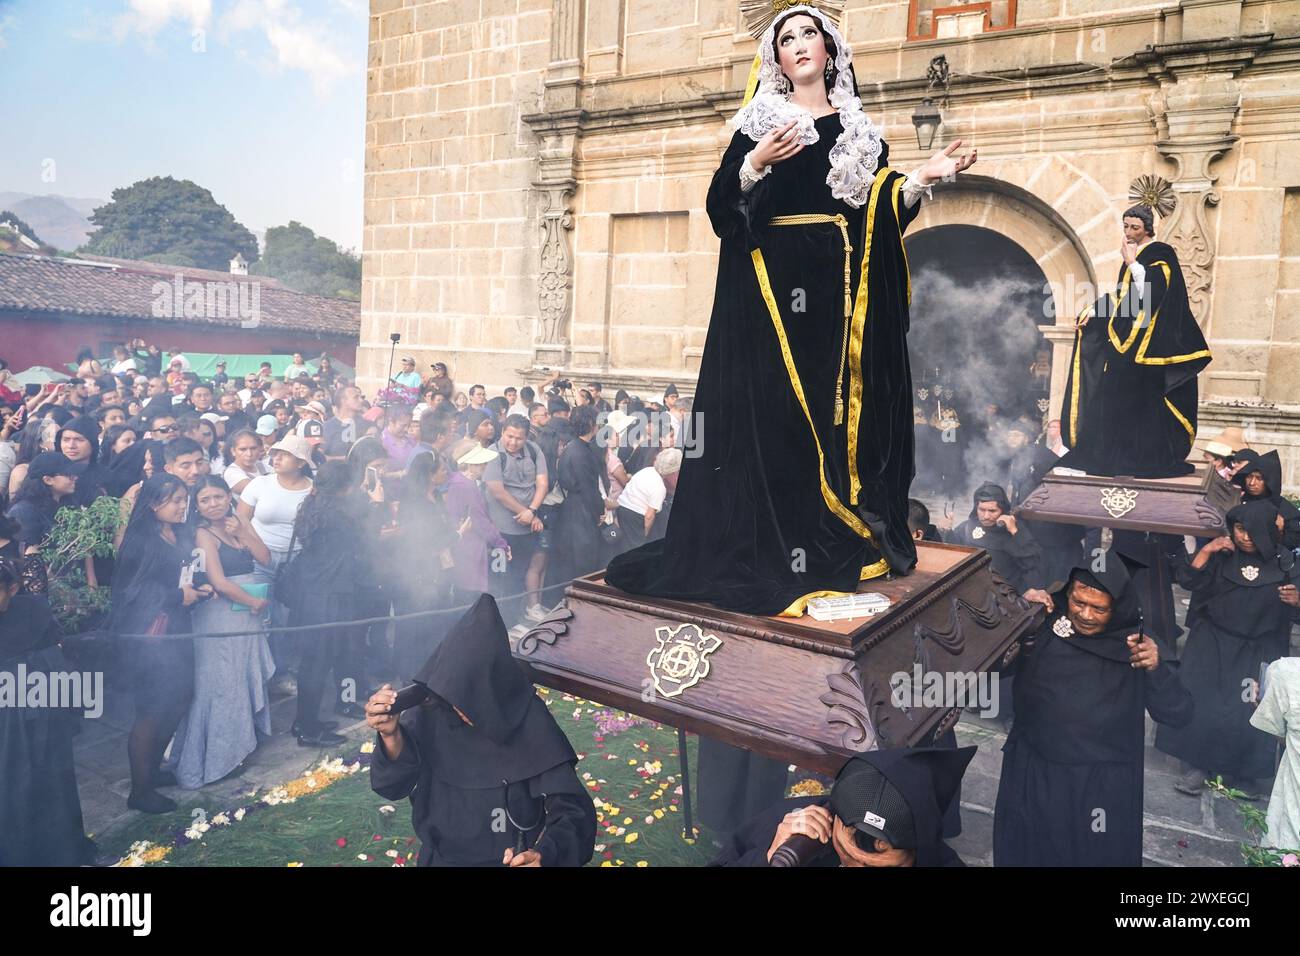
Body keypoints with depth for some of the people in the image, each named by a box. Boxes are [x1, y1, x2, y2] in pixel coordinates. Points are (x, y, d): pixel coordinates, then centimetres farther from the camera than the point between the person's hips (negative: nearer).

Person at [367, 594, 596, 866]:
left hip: (515, 859, -2)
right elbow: (393, 786, -17)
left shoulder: (531, 727, -17)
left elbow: (573, 811, -18)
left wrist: (544, 855, -37)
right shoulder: (431, 711, -11)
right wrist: (391, 735, -36)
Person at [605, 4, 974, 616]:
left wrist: (921, 178, -3)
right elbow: (722, 207, -1)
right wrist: (755, 164, -17)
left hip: (837, 286, 3)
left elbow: (879, 214, 12)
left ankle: (837, 544, 10)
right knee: (768, 411, -7)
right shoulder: (759, 122, 8)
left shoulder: (858, 129, 16)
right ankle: (763, 550, -2)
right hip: (771, 282, -3)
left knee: (837, 407, 1)